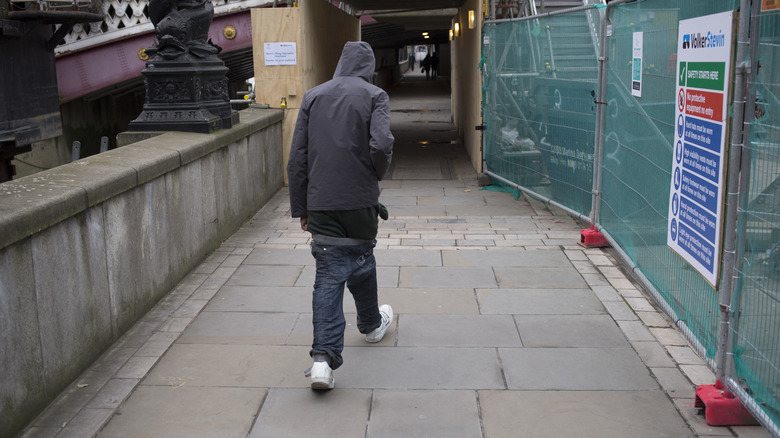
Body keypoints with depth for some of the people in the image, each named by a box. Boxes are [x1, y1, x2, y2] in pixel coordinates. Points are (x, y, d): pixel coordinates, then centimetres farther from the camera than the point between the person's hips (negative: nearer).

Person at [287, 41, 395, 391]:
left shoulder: (313, 96, 9)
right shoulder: (374, 95, 0)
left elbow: (297, 158, 6)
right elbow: (381, 144, -17)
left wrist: (301, 209, 12)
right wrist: (376, 176, 4)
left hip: (320, 202, 2)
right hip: (360, 199, -1)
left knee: (328, 275, 0)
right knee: (362, 263, 20)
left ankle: (323, 357, -11)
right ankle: (372, 324, 43)